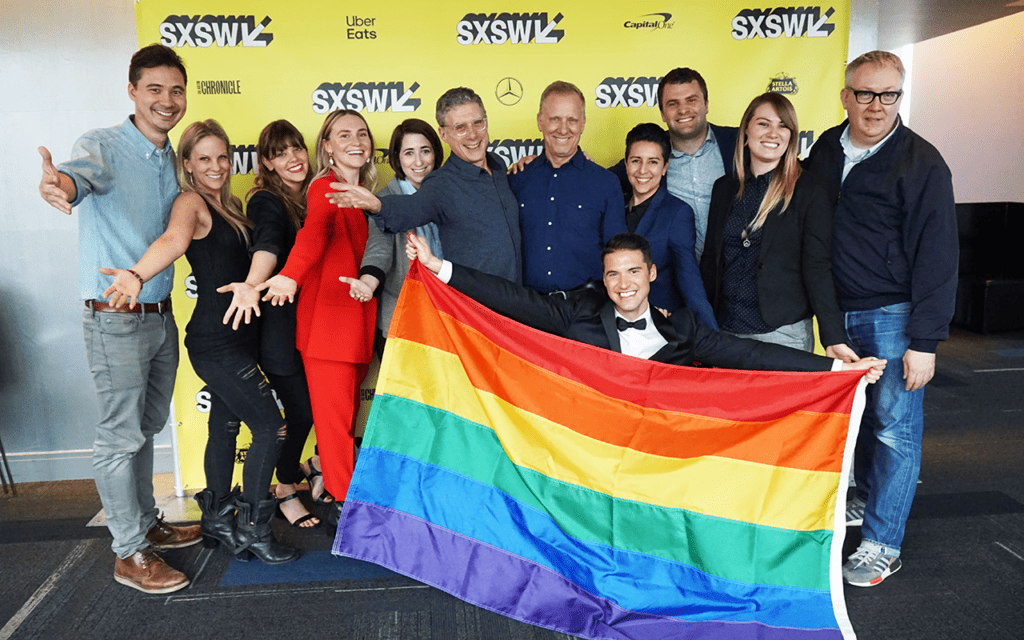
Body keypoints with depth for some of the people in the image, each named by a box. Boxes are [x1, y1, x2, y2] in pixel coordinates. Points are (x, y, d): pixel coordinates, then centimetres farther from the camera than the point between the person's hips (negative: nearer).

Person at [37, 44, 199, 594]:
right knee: (120, 437, 1)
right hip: (116, 320, -7)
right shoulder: (103, 146, -11)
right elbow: (81, 173, -35)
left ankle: (145, 523, 34)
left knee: (146, 428, 18)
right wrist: (59, 184, -57)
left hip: (161, 315, 7)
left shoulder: (172, 161, 10)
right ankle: (129, 553, 14)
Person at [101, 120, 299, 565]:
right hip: (215, 341, -8)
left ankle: (218, 523, 31)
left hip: (234, 336, 8)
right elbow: (173, 240, -32)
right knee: (271, 428, -6)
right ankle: (251, 531, 7)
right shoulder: (190, 202, -12)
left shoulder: (230, 205, 14)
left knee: (225, 427, 16)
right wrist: (137, 276, -50)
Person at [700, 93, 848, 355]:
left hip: (784, 333, -3)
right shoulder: (724, 187, 9)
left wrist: (834, 338, -15)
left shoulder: (809, 190, -3)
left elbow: (817, 267, -7)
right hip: (725, 331, 4)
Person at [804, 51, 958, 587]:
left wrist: (924, 341, -16)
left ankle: (882, 544, 11)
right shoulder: (826, 150, 6)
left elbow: (936, 257, -12)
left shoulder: (922, 164, -10)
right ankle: (868, 499, 36)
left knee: (895, 425, 0)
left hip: (893, 316, -5)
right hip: (839, 311, 5)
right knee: (857, 413, 16)